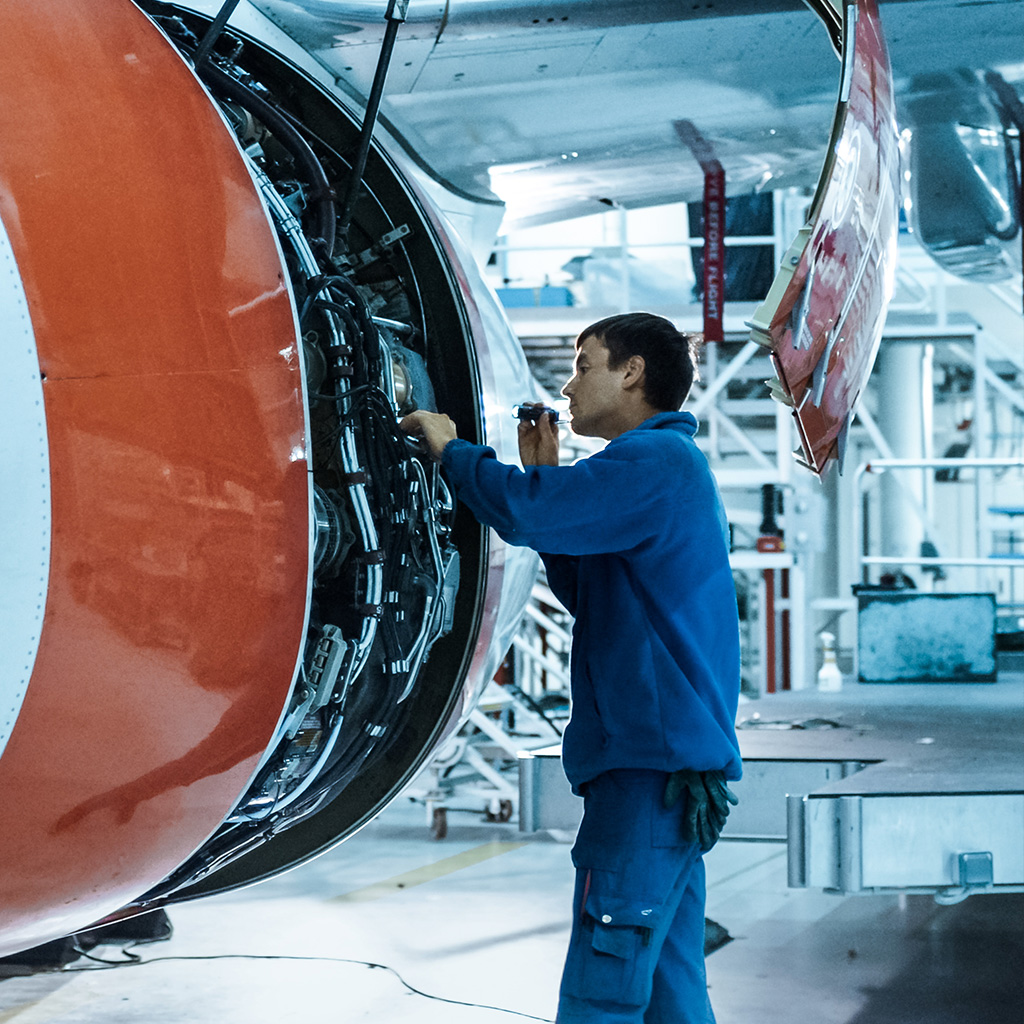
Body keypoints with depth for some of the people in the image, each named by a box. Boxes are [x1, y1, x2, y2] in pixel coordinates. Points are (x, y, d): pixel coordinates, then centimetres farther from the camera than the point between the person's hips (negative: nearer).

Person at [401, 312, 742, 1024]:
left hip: (651, 763, -11)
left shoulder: (656, 458, -9)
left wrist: (449, 446, -4)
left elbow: (523, 512, -22)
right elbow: (583, 590, 29)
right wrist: (548, 477, 20)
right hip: (670, 761, 11)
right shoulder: (673, 466, 24)